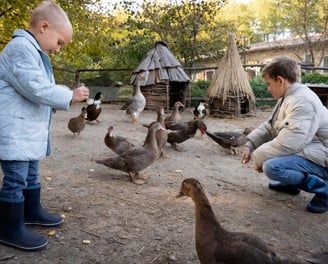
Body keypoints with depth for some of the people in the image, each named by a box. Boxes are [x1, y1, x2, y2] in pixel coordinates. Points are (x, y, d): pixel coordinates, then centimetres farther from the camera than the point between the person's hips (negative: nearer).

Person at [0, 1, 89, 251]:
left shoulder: (34, 51, 19)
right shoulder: (21, 47, -16)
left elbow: (43, 88, 21)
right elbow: (36, 88, -25)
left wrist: (65, 94, 6)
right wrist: (70, 96, -17)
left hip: (28, 129, 11)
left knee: (31, 174, 21)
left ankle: (31, 211, 37)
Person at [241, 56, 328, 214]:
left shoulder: (302, 102, -26)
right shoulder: (288, 97, 8)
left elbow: (286, 143, -32)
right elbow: (270, 126, 15)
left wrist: (258, 158, -18)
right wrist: (250, 145, 1)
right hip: (305, 150, 11)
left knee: (272, 167, -31)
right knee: (261, 149, 15)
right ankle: (291, 184, 20)